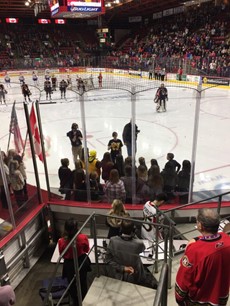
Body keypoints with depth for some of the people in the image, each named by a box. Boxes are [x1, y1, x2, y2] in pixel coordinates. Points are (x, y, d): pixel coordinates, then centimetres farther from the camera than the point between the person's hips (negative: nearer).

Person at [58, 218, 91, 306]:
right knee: (83, 282, 28)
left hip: (69, 264, -1)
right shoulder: (83, 238, -26)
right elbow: (87, 250, -5)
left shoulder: (61, 241, -26)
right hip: (82, 262, 1)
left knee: (72, 284, 26)